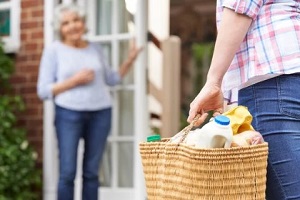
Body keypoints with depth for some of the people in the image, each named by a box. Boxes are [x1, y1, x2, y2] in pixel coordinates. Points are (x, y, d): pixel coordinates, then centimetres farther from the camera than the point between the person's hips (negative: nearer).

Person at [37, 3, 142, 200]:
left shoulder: (95, 49, 11)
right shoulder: (53, 50, 1)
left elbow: (111, 79, 21)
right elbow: (44, 91, -3)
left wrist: (130, 60, 8)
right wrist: (74, 81, -13)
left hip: (100, 113, 3)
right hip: (69, 114, -3)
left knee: (92, 172, 5)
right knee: (68, 173, -7)